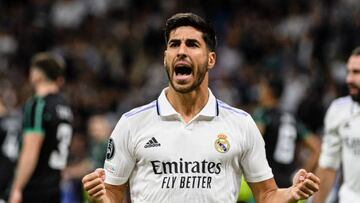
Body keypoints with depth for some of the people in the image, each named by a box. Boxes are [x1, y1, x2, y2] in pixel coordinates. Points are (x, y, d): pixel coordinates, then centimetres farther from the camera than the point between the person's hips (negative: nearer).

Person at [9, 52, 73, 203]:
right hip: (54, 187, 8)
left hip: (34, 188, -8)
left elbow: (30, 152, -18)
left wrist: (17, 189, -17)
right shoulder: (65, 107, 13)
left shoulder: (37, 105, -12)